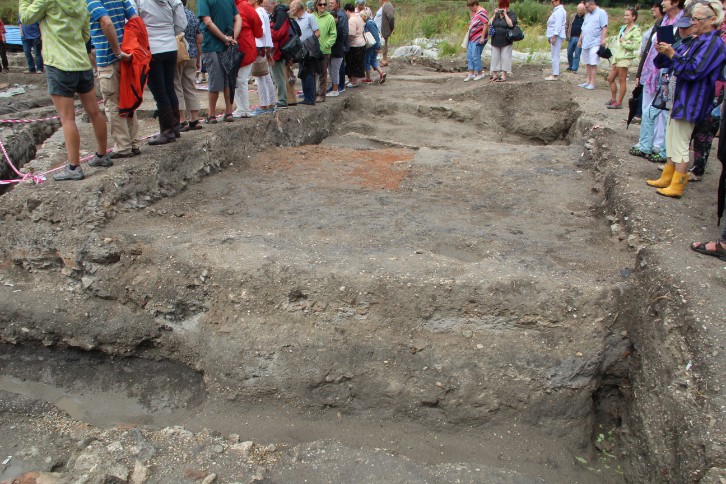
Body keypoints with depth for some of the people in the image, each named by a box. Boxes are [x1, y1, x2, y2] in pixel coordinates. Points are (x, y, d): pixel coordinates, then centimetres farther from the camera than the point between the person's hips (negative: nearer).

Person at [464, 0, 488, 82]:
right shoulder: (474, 12, 16)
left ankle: (480, 74, 6)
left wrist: (482, 37, -21)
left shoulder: (482, 12, -13)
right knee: (469, 56, 8)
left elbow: (486, 25, -19)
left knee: (475, 56, -7)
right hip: (472, 38, 10)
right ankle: (471, 74, 13)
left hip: (478, 39, -10)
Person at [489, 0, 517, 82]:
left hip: (506, 41, -5)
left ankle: (504, 76, 2)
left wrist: (505, 14, -15)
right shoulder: (497, 14, 11)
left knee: (505, 58, -2)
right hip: (495, 40, 5)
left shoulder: (512, 14, -1)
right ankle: (495, 74, 17)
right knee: (495, 57, 8)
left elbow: (511, 24, -18)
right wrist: (495, 14, -5)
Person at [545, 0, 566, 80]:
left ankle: (555, 75, -9)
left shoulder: (559, 11, -13)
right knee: (555, 56, 13)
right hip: (554, 35, 11)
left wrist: (554, 36, -24)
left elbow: (558, 24, -20)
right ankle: (556, 73, 18)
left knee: (555, 56, -10)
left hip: (556, 36, -11)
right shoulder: (557, 10, 19)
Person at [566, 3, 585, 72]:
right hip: (572, 37, 4)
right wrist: (568, 36, 9)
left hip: (580, 38, -4)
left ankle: (574, 68, 2)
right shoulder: (573, 16, 9)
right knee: (569, 53, 8)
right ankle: (570, 66, 26)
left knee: (577, 54, -2)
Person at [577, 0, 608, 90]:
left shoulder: (601, 13, -3)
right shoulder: (587, 15, 21)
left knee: (593, 64, -8)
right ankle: (588, 81, 18)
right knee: (587, 63, 11)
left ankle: (592, 83, -7)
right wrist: (580, 40, 21)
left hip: (595, 44, -8)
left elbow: (604, 28, -11)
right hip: (585, 43, 8)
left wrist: (603, 40, -19)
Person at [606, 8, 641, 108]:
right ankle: (613, 99, 25)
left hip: (625, 58, -8)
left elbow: (636, 46, -16)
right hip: (617, 57, 8)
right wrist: (614, 57, 11)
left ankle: (619, 103, 2)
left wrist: (624, 43, -13)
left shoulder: (635, 30, -8)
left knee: (622, 80, -3)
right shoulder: (623, 28, 14)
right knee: (610, 78, 13)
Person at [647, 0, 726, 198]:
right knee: (671, 141, 15)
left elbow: (693, 70, -23)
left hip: (691, 102, -10)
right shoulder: (695, 41, 14)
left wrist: (672, 54, -20)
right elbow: (668, 63, 16)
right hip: (680, 97, 10)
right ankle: (666, 179, 25)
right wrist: (664, 52, -4)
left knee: (680, 145, -5)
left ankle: (676, 187, 2)